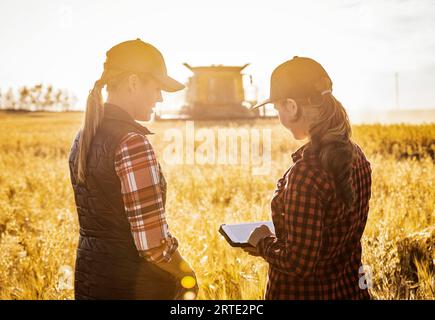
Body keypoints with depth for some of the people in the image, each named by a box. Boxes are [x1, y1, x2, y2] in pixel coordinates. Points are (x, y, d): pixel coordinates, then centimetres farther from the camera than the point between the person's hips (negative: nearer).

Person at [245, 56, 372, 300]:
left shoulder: (307, 173, -27)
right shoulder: (354, 155, -2)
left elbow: (298, 264, -25)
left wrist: (263, 243, -8)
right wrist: (275, 238, 12)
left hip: (306, 292, -7)